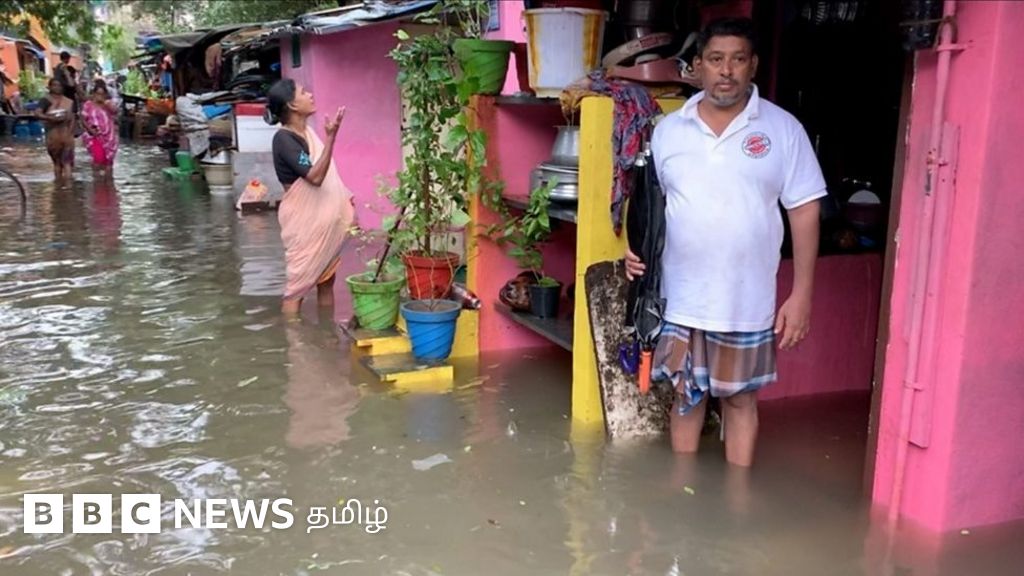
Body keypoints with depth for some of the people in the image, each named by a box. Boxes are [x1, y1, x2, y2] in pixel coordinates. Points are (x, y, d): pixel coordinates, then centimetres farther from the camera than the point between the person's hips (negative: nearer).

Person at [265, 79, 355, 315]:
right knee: (298, 285, -3)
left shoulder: (308, 132, 8)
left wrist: (344, 196, 9)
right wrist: (331, 137, -32)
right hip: (305, 224, -8)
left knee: (327, 279, 15)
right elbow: (315, 176, -27)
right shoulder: (283, 139, -18)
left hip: (325, 219, 9)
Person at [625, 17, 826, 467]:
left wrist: (801, 294, -7)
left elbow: (804, 212, -3)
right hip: (680, 297, 2)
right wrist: (637, 246, -10)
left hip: (747, 302, -2)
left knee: (740, 399, 13)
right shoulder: (668, 130, 1)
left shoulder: (782, 129, -5)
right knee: (685, 396, 15)